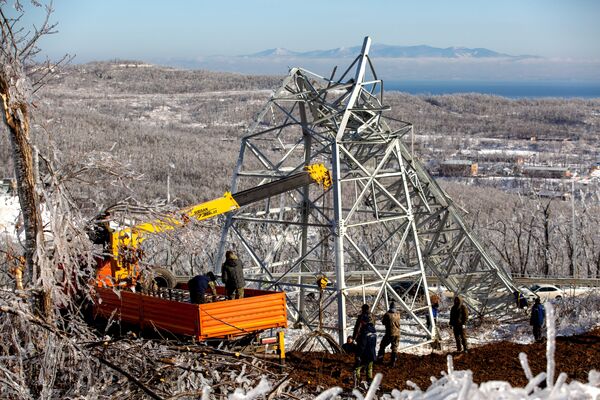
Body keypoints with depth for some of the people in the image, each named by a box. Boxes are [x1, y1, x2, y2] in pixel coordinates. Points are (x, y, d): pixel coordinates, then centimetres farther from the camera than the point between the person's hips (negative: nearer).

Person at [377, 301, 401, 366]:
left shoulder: (387, 315, -12)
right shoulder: (398, 315, 0)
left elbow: (383, 322, 1)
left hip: (389, 333, -3)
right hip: (397, 333, 3)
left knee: (382, 346, 15)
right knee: (395, 348, 10)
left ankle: (380, 358, 16)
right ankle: (393, 362, 8)